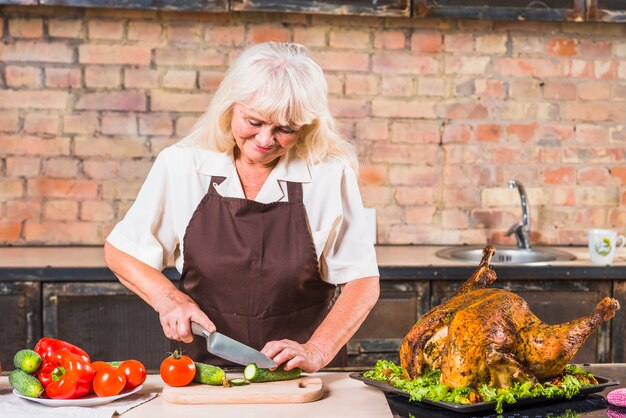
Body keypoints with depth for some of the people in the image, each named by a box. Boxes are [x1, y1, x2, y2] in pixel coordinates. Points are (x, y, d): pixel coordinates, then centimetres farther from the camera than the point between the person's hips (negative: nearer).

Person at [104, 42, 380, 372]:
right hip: (205, 371, -1)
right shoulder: (181, 165, -3)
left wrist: (316, 352, -17)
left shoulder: (330, 174, -7)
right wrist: (168, 298, -10)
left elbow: (362, 282, -4)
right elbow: (120, 251, 7)